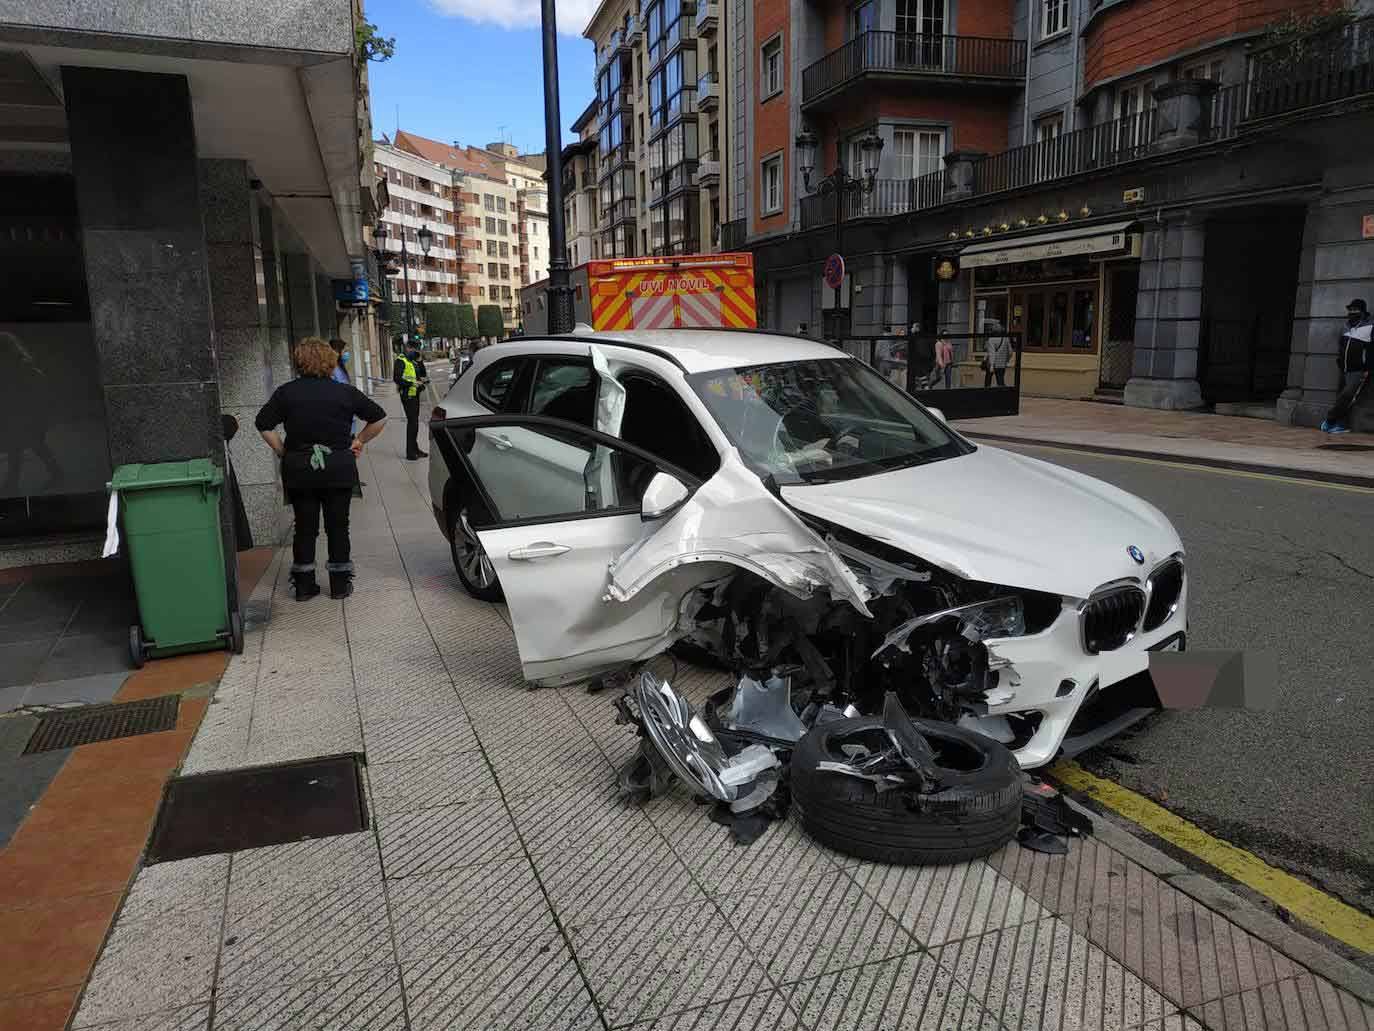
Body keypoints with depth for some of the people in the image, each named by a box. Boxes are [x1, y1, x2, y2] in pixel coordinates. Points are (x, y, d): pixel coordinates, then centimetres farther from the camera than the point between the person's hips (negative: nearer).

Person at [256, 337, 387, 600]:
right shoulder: (345, 392, -2)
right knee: (338, 527, 8)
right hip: (338, 469, -1)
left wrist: (283, 453, 2)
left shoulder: (286, 392, 0)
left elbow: (263, 425, -4)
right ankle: (340, 584, 14)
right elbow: (379, 418, 2)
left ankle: (303, 585, 15)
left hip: (298, 469, 1)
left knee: (305, 528, 10)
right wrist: (359, 441, 11)